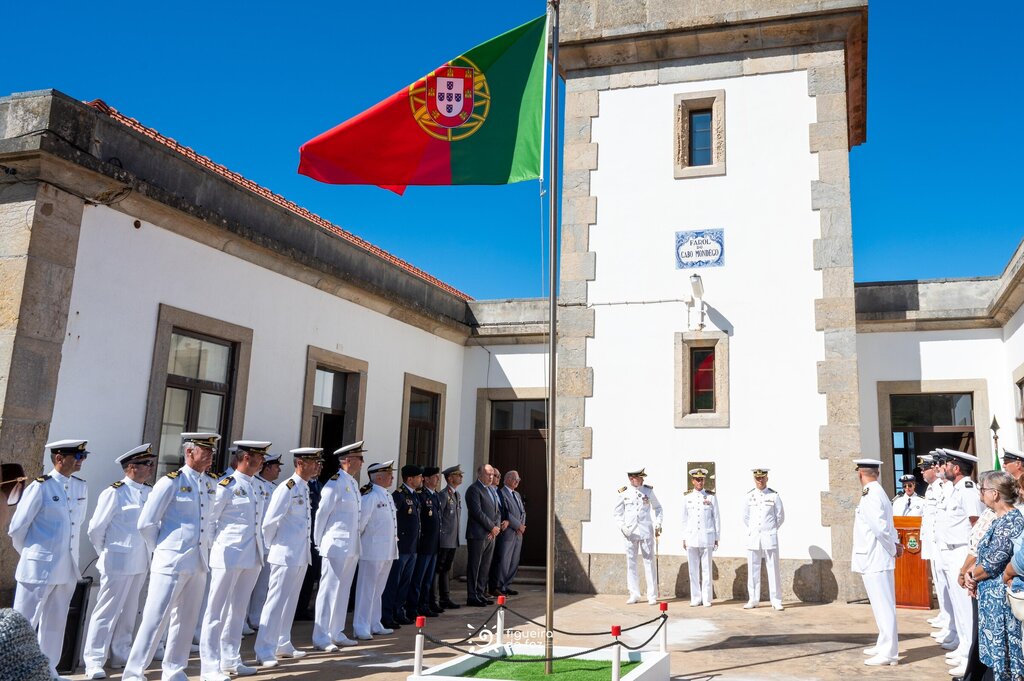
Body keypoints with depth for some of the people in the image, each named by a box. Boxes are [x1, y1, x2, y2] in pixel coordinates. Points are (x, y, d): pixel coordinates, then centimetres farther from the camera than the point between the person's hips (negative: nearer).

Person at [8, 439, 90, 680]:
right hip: (39, 568, -6)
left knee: (55, 623, 16)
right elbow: (17, 528, -6)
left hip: (67, 568, 6)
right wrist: (31, 555, 6)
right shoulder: (41, 487, -13)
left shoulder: (81, 487, 6)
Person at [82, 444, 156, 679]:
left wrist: (147, 553, 8)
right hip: (118, 562, -6)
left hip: (141, 562, 6)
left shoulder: (149, 492, 4)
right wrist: (106, 553, 4)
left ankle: (121, 655, 29)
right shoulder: (115, 493, -13)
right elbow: (96, 529, -8)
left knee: (129, 611, 17)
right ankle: (94, 662, 12)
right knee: (107, 611, 1)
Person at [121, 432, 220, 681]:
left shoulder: (212, 483, 7)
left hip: (199, 563, 6)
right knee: (155, 619, -1)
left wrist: (206, 545, 12)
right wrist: (161, 550, 1)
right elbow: (146, 523, -7)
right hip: (171, 562, -6)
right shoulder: (171, 482, -10)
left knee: (186, 620, 13)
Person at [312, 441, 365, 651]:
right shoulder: (335, 483, -15)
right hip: (336, 546, -9)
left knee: (343, 590, 14)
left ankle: (336, 633, 25)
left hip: (351, 547, 9)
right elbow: (322, 513, -12)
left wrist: (355, 540, 14)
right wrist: (319, 543, -6)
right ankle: (321, 637, 6)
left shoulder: (353, 482, 12)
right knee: (329, 589, -2)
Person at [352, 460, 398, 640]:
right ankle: (361, 628, 7)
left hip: (387, 551, 9)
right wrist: (356, 542, -7)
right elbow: (361, 521, -16)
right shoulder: (370, 496, -16)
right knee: (366, 589, 0)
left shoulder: (388, 496, 12)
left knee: (378, 589, 16)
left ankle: (374, 624, 26)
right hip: (372, 550, -9)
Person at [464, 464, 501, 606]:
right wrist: (492, 527, -13)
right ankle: (472, 597, 5)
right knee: (474, 566, -1)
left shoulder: (491, 490, 18)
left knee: (485, 567, 12)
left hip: (491, 535, 8)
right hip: (478, 534, -8)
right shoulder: (474, 489, -10)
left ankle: (481, 594, 20)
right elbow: (477, 512, -18)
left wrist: (497, 527, 0)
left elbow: (497, 511, 18)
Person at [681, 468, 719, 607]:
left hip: (707, 538, -1)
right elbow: (684, 519, 9)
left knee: (706, 569, 1)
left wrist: (717, 538, 3)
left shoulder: (711, 496, 2)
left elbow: (717, 518, 4)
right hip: (691, 538, 2)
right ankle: (695, 598, 13)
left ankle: (707, 599, 10)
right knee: (693, 570, 5)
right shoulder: (687, 497, 6)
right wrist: (684, 538, 7)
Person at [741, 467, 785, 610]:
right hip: (753, 538, 2)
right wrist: (752, 531, 12)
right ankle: (753, 600, 13)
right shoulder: (748, 496, 3)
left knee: (773, 569, 0)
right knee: (753, 570, 5)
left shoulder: (774, 496, -1)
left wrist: (771, 530, 11)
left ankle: (776, 601, 8)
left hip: (770, 537, -2)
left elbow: (781, 517, 7)